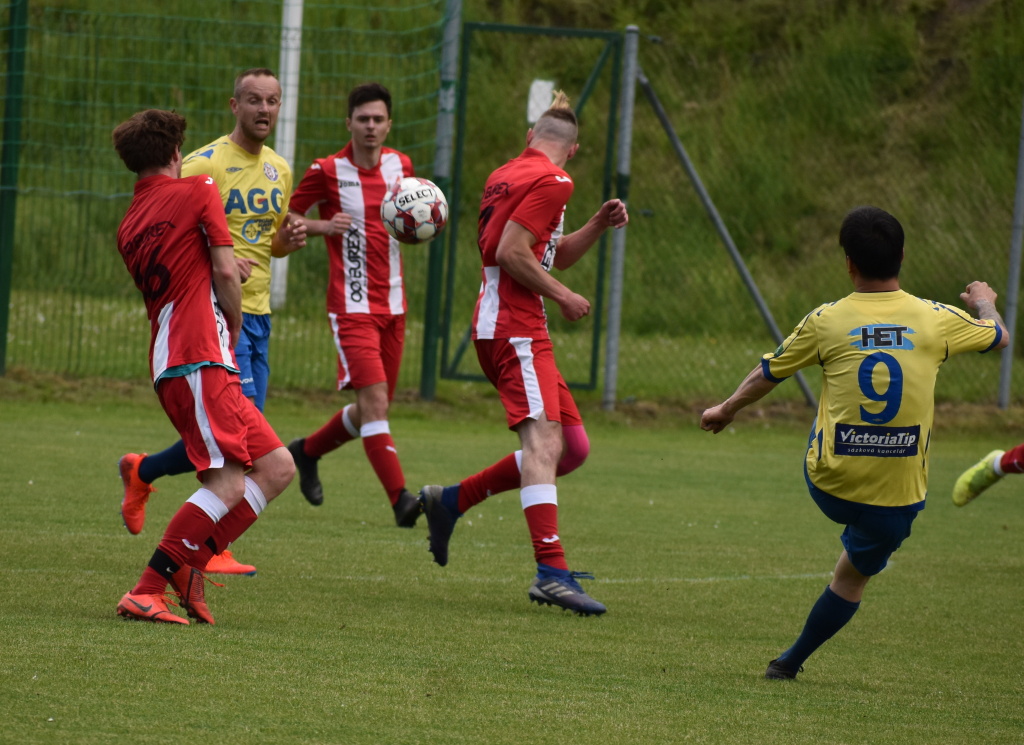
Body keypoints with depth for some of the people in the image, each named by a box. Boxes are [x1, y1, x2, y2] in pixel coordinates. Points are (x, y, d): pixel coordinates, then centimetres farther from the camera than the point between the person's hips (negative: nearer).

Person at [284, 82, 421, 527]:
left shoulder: (400, 165, 7)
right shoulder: (327, 171, -7)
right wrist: (323, 226, -18)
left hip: (392, 305, 6)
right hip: (352, 305, -6)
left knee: (375, 407, 13)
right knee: (373, 398, -19)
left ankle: (308, 451, 37)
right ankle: (400, 499, -24)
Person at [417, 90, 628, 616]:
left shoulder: (507, 175, 21)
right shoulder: (551, 180, -7)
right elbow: (511, 252, -18)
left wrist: (597, 226, 15)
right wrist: (561, 296, -10)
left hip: (497, 327, 10)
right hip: (515, 329, -10)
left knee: (572, 448, 10)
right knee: (543, 440, -22)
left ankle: (451, 501, 16)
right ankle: (551, 571, -35)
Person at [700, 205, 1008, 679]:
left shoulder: (826, 322, -6)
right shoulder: (936, 320, -4)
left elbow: (767, 374, 9)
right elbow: (998, 337, 17)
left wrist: (727, 409, 29)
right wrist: (984, 303, 41)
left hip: (829, 485, 0)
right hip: (898, 495, 0)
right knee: (852, 576, 20)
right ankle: (792, 661, 23)